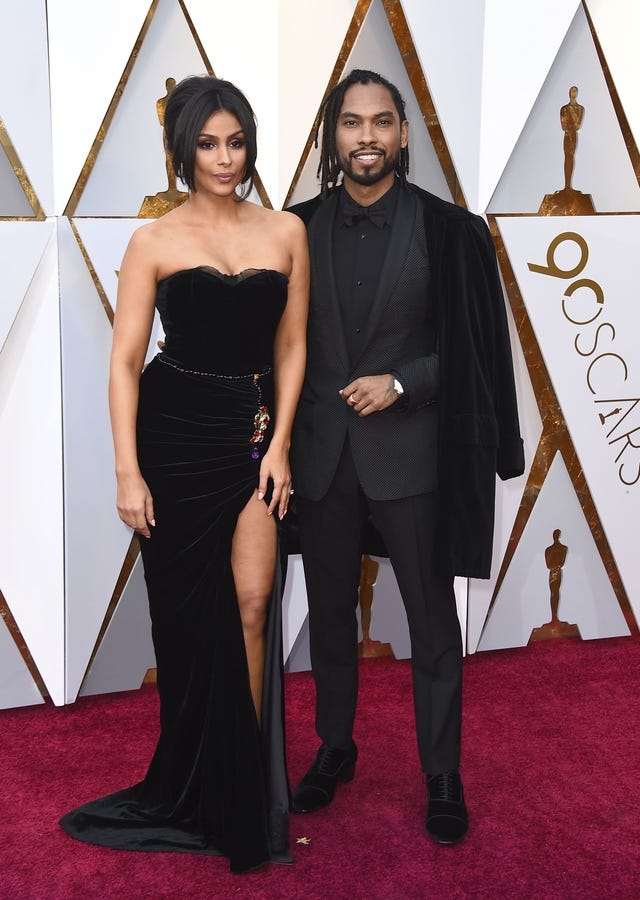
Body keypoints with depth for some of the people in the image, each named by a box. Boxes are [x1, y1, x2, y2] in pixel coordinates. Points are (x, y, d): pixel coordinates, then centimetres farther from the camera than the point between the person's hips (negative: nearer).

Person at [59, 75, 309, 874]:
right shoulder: (155, 242, -2)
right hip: (175, 430, -1)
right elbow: (125, 361, -6)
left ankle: (247, 785, 14)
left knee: (252, 606, -3)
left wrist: (279, 446, -1)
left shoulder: (285, 232, 5)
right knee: (187, 609, 7)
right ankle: (192, 787, 25)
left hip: (254, 433, 2)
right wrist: (128, 472, -12)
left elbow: (291, 347, 7)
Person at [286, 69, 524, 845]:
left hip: (409, 452, -3)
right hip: (322, 452, 3)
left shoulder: (446, 229, -6)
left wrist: (399, 384, -14)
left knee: (432, 620, 6)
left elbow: (476, 344, -3)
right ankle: (335, 748, 34)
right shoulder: (302, 227, 1)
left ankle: (443, 776, 21)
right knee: (329, 613, 15)